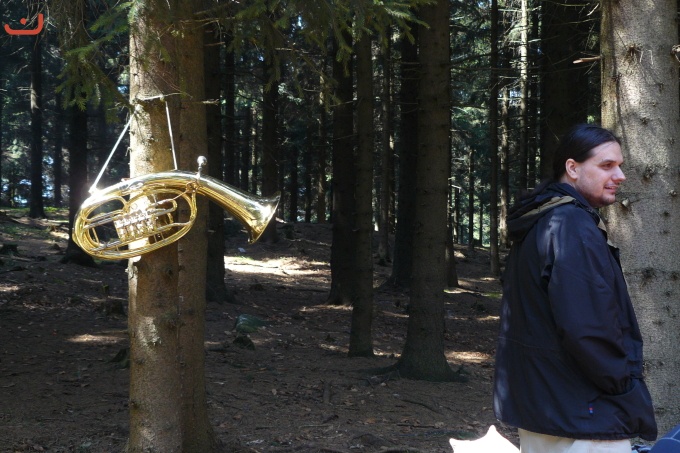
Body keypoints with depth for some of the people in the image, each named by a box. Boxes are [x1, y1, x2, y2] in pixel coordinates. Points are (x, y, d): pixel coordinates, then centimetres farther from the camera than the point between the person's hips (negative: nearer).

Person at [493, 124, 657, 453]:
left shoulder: (536, 224, 12)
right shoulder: (574, 227, -19)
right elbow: (587, 329, -27)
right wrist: (625, 388, -13)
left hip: (538, 401, 10)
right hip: (585, 414, -10)